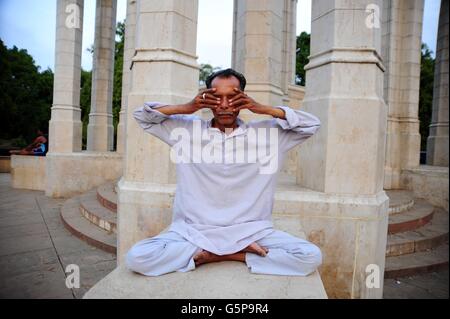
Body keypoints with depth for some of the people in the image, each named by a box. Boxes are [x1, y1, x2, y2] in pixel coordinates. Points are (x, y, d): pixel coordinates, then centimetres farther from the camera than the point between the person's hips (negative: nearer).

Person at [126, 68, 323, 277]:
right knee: (136, 257, -23)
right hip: (193, 231, 1)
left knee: (311, 257, -19)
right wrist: (186, 108, -5)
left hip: (251, 231, 0)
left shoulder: (268, 132, 5)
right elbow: (141, 115, 11)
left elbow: (313, 125, 5)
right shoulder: (188, 129, 5)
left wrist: (264, 109, -5)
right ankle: (239, 251, -12)